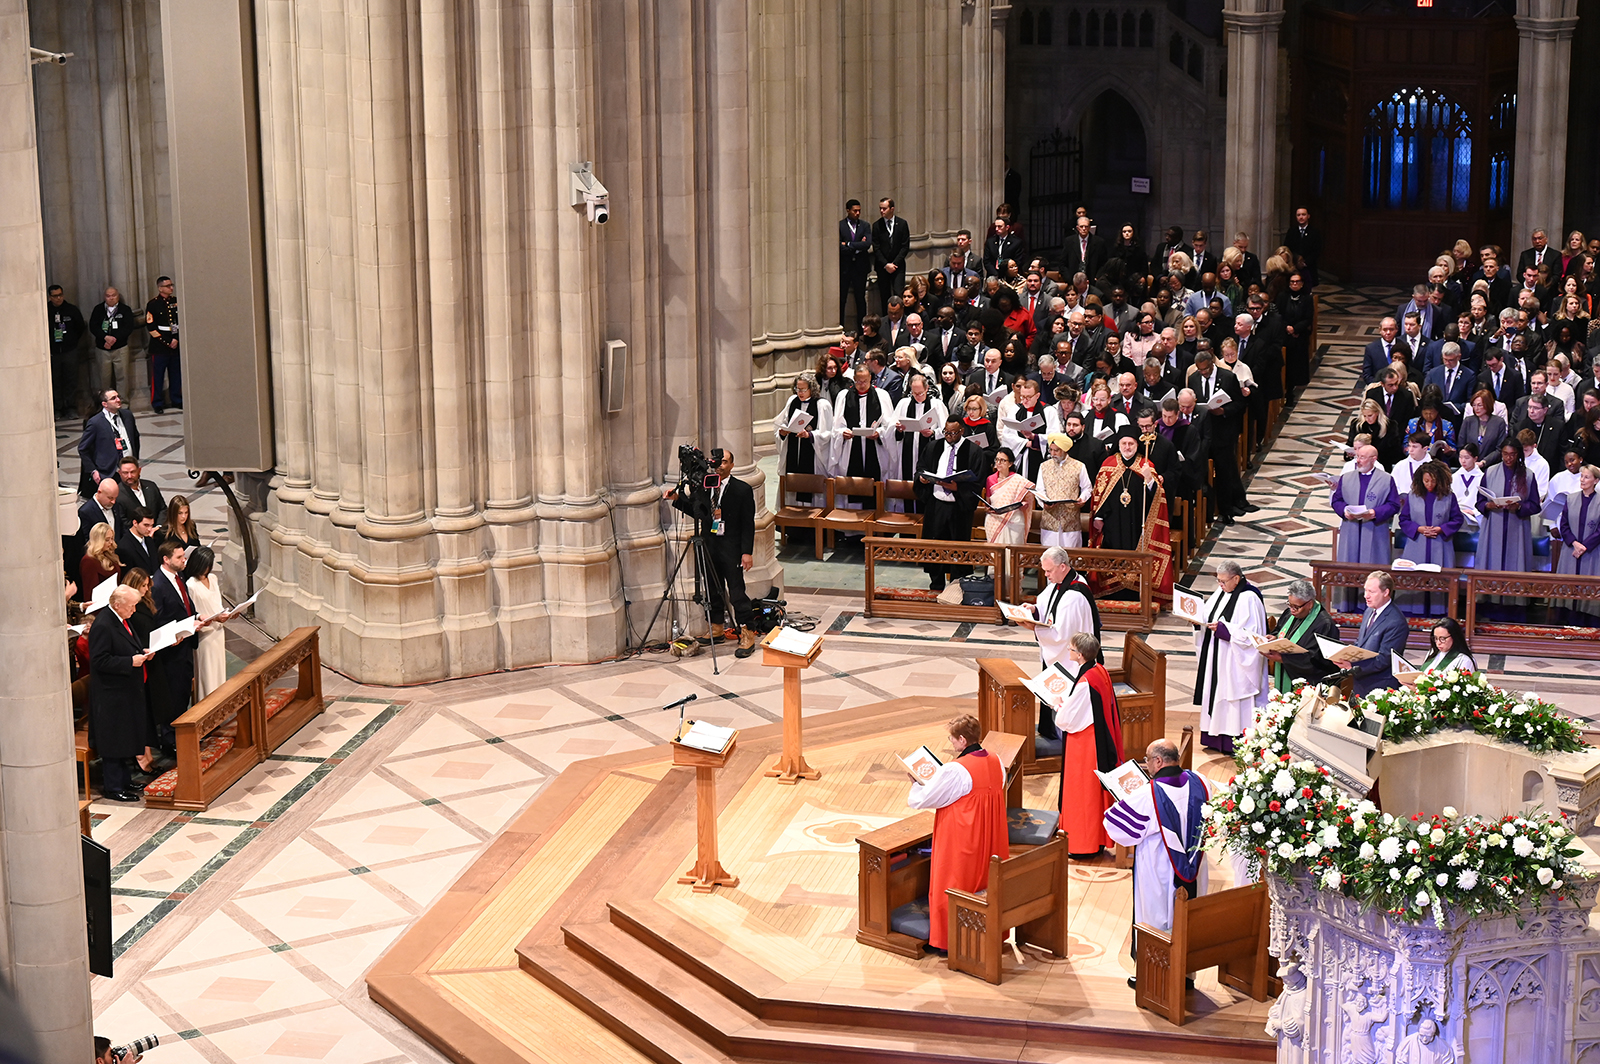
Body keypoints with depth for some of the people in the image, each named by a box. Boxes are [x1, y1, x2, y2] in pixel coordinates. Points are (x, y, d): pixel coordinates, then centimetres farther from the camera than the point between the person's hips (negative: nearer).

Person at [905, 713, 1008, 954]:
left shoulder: (954, 770, -25)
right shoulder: (996, 763, -2)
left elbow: (921, 799, -18)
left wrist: (915, 783, 4)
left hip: (960, 843, -7)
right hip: (990, 840, 7)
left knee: (950, 888, 8)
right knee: (987, 883, 19)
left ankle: (946, 940, 18)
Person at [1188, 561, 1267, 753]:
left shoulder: (1248, 599, -17)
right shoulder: (1221, 592, 8)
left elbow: (1250, 634, -20)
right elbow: (1209, 616, 17)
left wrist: (1222, 628, -25)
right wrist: (1198, 621, -4)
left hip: (1235, 661, -9)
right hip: (1216, 658, 9)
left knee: (1233, 696, -4)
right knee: (1216, 693, 12)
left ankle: (1236, 741, 2)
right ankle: (1216, 738, 21)